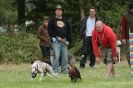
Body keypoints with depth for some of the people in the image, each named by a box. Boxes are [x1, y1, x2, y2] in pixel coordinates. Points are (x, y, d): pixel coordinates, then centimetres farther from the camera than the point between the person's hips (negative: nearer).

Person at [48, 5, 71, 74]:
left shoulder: (65, 21, 17)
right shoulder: (52, 21, 3)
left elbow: (68, 31, 17)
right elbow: (50, 31, -4)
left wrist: (68, 40, 6)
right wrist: (56, 37, -12)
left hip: (64, 41, 5)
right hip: (56, 41, -5)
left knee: (65, 56, 4)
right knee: (56, 56, -12)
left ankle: (64, 70, 11)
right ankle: (56, 70, -9)